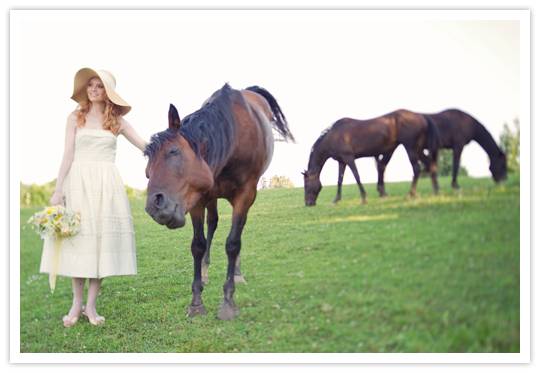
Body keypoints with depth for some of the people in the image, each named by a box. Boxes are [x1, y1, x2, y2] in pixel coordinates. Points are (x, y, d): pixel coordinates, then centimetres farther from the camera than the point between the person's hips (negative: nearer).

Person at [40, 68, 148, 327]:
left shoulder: (116, 120, 8)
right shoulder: (76, 117, 5)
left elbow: (145, 146, 10)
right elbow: (68, 155, 1)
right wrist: (58, 190, -5)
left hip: (106, 184, 1)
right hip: (79, 182, -1)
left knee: (103, 239, -1)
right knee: (78, 238, -2)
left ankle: (91, 305, 7)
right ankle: (76, 304, 9)